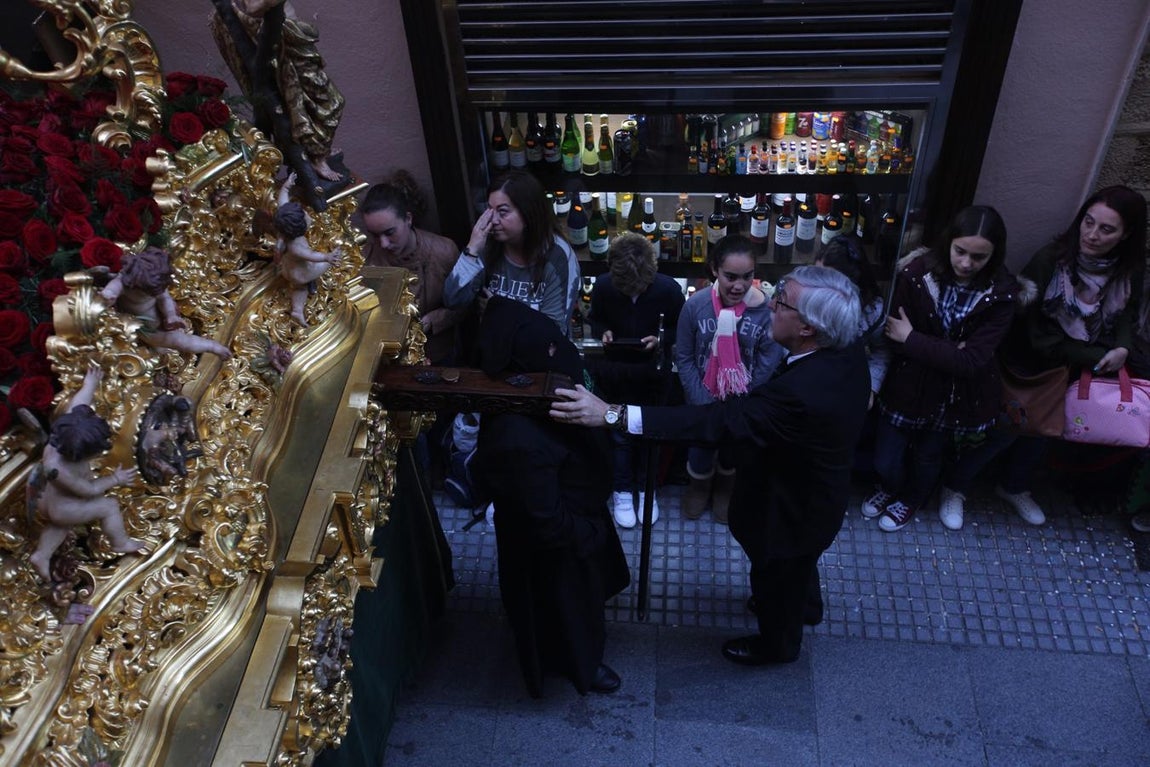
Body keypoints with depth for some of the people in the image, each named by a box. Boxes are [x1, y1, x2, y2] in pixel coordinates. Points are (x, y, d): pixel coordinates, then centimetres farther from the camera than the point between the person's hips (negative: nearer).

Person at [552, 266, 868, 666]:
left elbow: (714, 420, -47)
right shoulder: (850, 353, -19)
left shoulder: (800, 392, -45)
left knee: (776, 577, 24)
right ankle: (806, 605, 68)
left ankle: (778, 644, 55)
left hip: (790, 511, -7)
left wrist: (611, 414, -50)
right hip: (822, 492, 8)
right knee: (799, 563, 36)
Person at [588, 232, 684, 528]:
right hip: (615, 371, 1)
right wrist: (603, 332, -18)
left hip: (653, 372, 0)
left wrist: (660, 340, -23)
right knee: (619, 434, 12)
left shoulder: (669, 289, -20)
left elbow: (679, 329, -4)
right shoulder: (603, 287, -17)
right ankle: (622, 491, 31)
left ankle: (646, 489, 36)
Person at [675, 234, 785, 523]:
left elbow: (767, 363, -13)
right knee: (701, 447, 10)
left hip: (745, 402, 1)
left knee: (734, 447, 22)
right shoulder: (695, 305, -20)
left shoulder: (767, 308, -21)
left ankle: (725, 488, 56)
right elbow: (684, 358, -10)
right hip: (704, 399, 0)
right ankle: (699, 486, 48)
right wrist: (704, 403, -14)